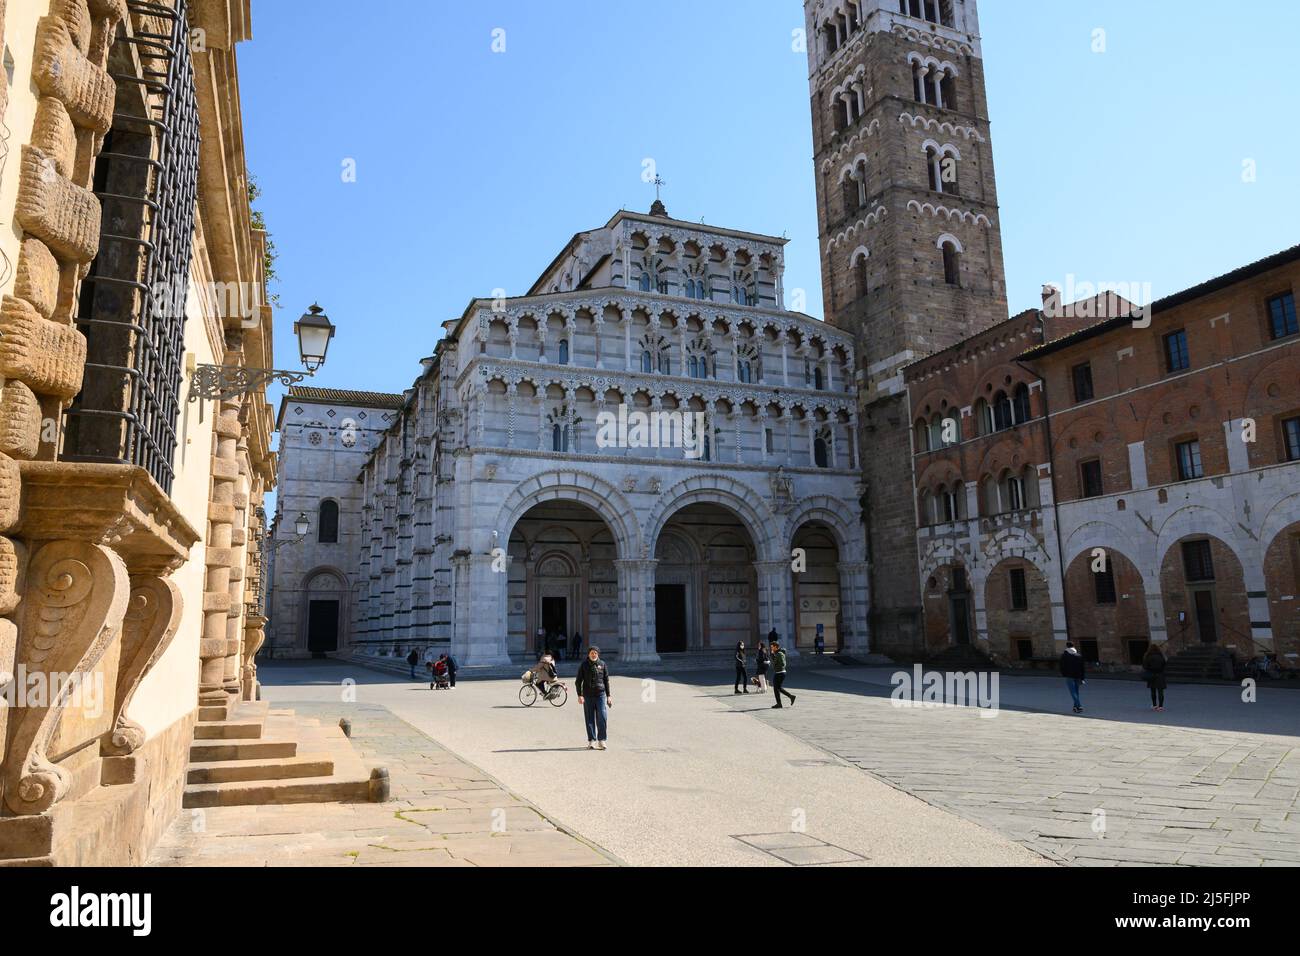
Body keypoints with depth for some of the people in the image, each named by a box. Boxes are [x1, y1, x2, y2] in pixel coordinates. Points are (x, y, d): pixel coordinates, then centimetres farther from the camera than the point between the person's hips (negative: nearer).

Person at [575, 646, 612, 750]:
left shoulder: (602, 664, 7)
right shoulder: (583, 665, 3)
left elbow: (606, 680, 11)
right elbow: (578, 681, 2)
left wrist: (608, 695, 9)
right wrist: (579, 695, -8)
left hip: (600, 694, 0)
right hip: (588, 695, 0)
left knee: (602, 718, -7)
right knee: (590, 719, 3)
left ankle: (601, 740, 3)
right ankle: (591, 741, 11)